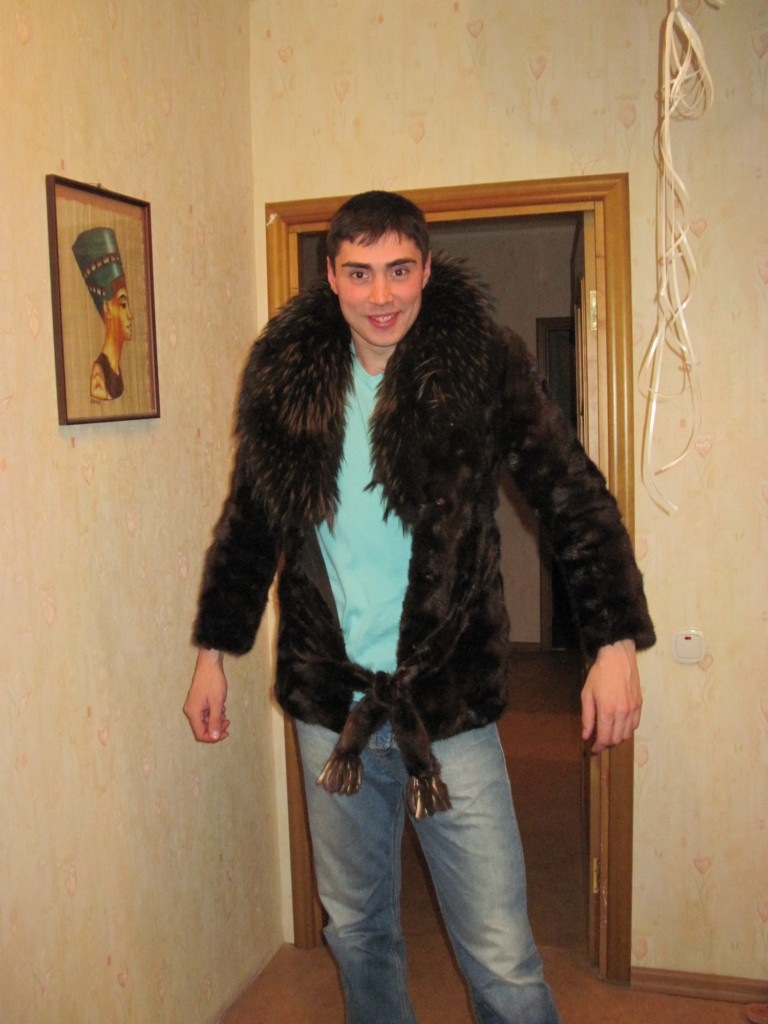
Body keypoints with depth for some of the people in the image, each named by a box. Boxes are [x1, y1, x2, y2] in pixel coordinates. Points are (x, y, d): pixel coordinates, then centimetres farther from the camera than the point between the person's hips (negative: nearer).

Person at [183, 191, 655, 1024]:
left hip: (449, 704, -3)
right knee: (357, 931, 20)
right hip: (330, 706, 3)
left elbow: (574, 499, -4)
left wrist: (616, 644, -10)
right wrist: (213, 651, 12)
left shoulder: (483, 366, -7)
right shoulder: (286, 375, 1)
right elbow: (247, 522, 11)